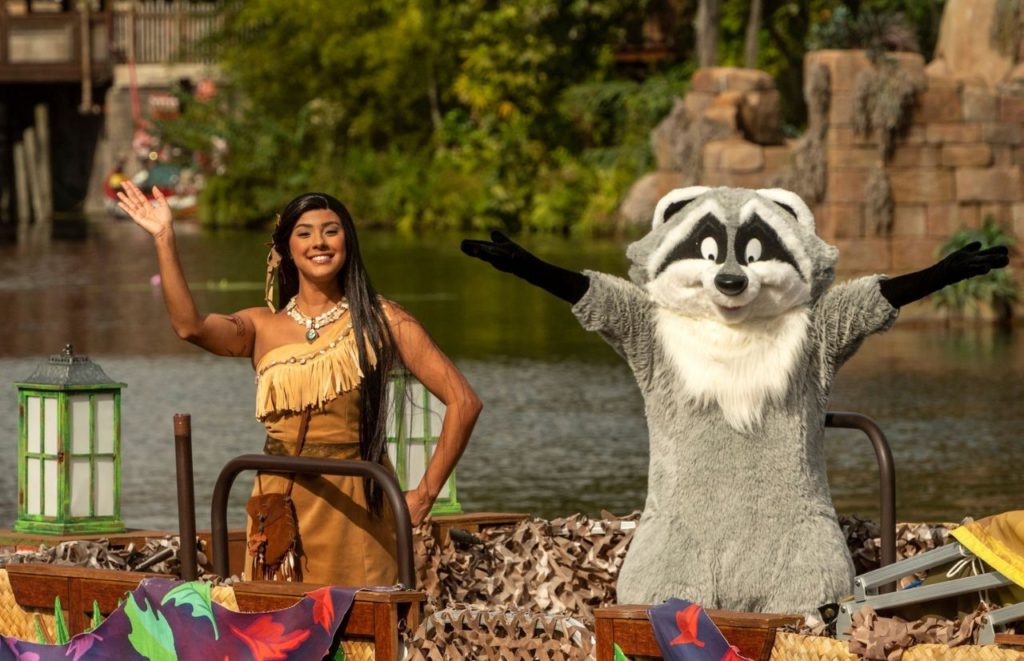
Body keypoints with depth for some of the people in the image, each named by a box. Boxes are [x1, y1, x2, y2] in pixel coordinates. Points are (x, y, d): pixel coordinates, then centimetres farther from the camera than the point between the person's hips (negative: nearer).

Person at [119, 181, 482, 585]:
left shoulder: (379, 320, 4)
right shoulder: (262, 327, 9)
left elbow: (463, 401, 0)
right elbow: (189, 326, -12)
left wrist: (426, 493, -4)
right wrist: (164, 239, -15)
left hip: (354, 507, -2)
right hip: (282, 506, 2)